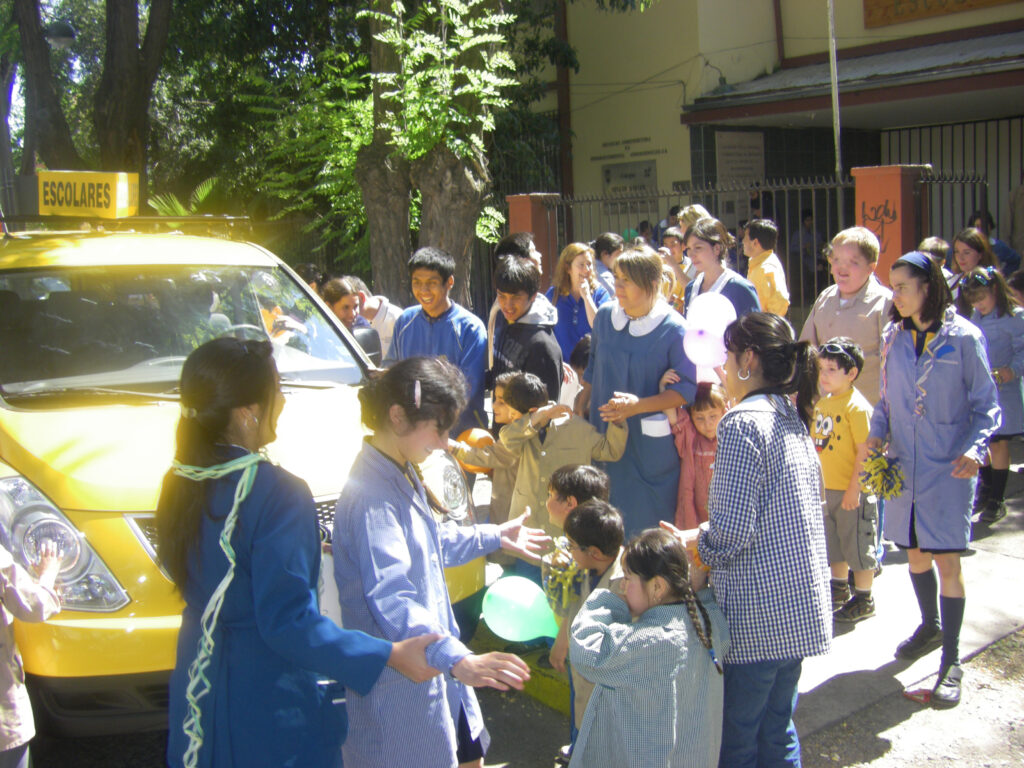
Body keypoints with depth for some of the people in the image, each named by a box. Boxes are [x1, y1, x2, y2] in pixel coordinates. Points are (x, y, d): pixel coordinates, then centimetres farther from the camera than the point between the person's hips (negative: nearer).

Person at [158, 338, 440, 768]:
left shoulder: (178, 484, -2)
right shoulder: (277, 494, -26)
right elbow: (288, 622, -28)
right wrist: (392, 655, -27)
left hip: (198, 694, 8)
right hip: (268, 709, -8)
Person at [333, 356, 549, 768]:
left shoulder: (403, 475, 8)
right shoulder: (370, 496, -26)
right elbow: (391, 601, -35)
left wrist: (493, 536, 32)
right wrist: (458, 659, -45)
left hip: (431, 670, 10)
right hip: (399, 688, -10)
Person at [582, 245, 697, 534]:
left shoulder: (673, 329, -12)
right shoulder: (605, 316, 3)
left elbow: (687, 389, -12)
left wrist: (639, 405, -22)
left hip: (650, 443, -4)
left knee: (648, 520, 1)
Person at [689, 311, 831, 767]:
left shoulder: (742, 422, -16)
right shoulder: (793, 420, 11)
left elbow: (731, 530, -21)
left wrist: (690, 544, -1)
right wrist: (698, 537, 15)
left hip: (758, 615, -9)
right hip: (800, 607, 9)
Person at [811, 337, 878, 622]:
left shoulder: (856, 406, -17)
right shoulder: (822, 403, 7)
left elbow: (864, 451, -20)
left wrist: (854, 489, -21)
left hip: (852, 491, -8)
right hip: (826, 489, 8)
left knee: (857, 543, 5)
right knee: (833, 542, 20)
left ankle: (864, 599, 18)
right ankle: (840, 589, 38)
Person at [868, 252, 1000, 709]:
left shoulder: (963, 337, -8)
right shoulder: (893, 337, 6)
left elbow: (986, 404, -5)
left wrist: (976, 447, -20)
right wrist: (877, 432, -5)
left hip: (948, 466, -4)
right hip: (903, 465, 5)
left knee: (947, 560, -4)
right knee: (915, 552, 15)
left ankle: (951, 660, 8)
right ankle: (930, 626, 40)